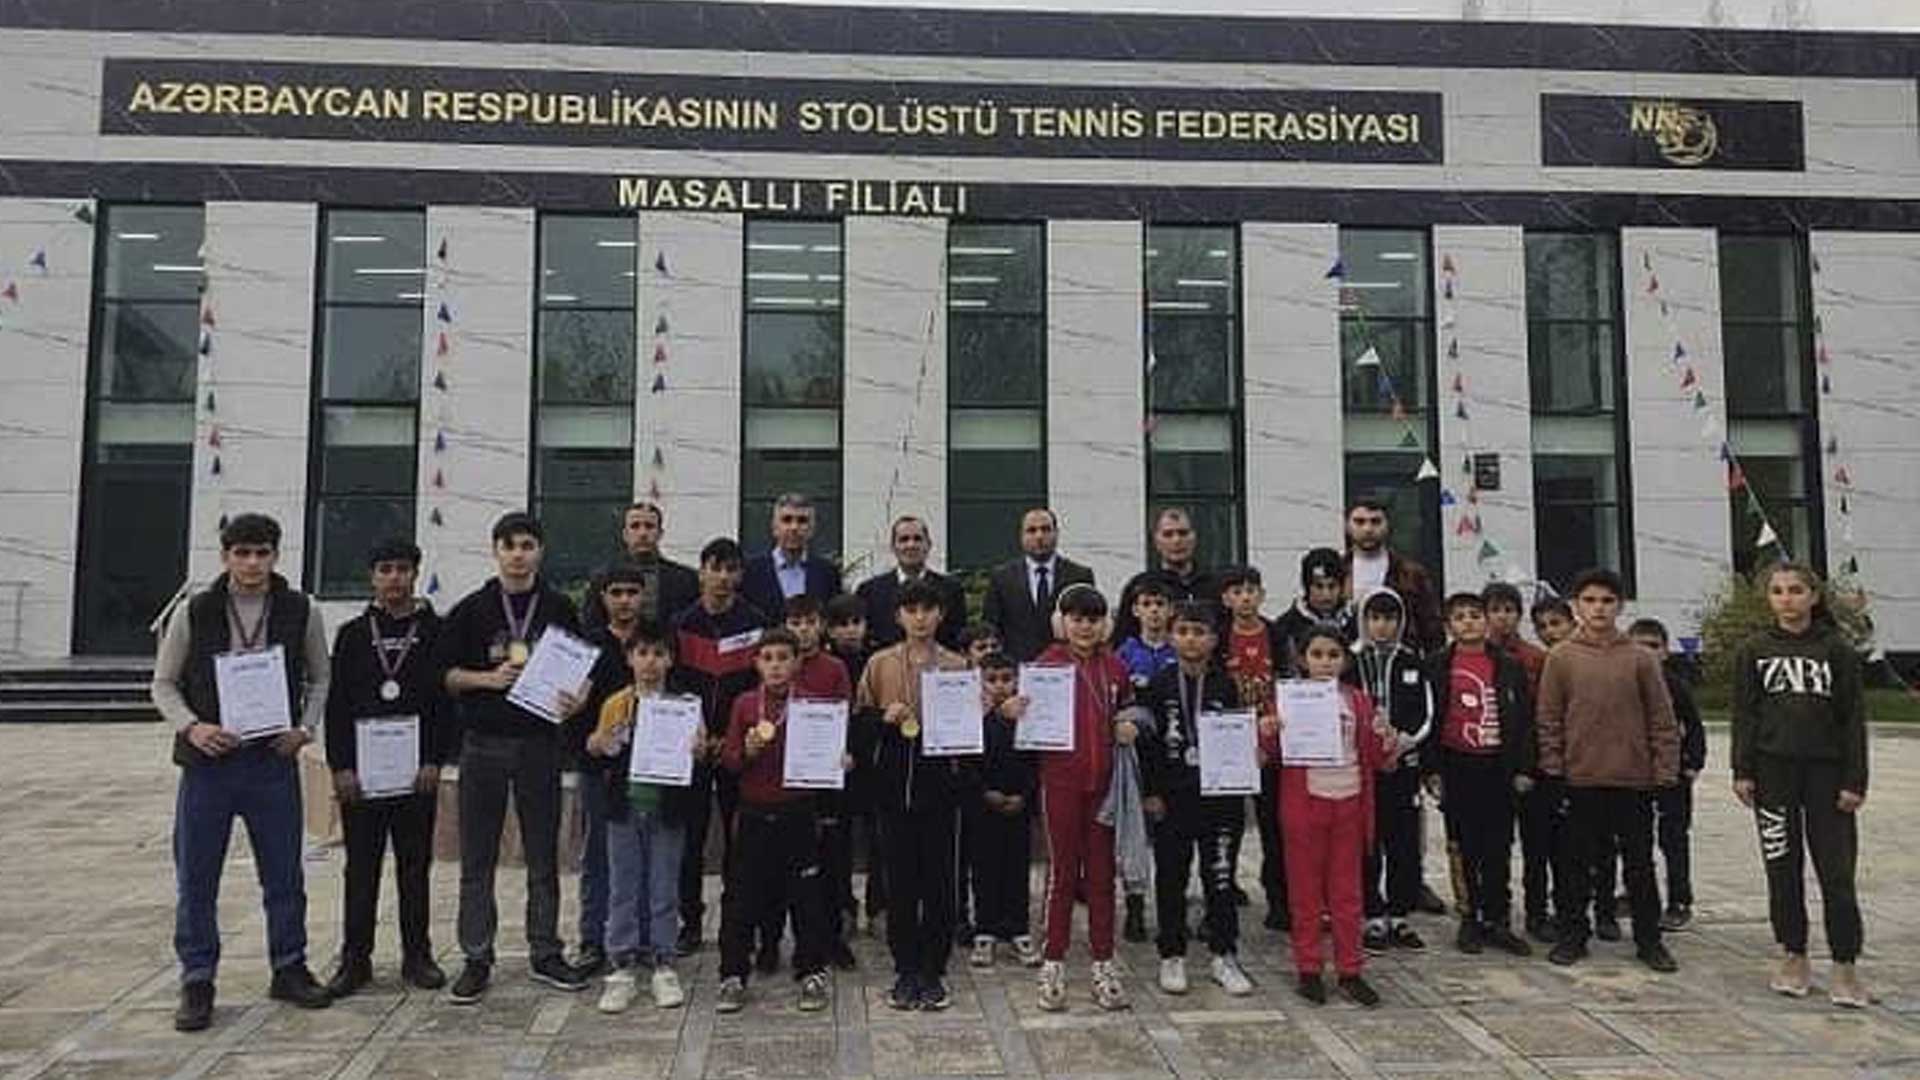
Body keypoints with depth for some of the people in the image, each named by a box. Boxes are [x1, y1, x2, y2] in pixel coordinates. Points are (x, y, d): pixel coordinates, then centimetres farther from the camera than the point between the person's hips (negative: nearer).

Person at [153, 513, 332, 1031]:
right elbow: (163, 684, 4)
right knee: (196, 880, 6)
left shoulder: (301, 611, 0)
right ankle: (197, 982, 20)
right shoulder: (194, 612, -2)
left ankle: (289, 969, 24)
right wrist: (191, 726, -13)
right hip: (208, 761, 0)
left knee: (284, 875, 9)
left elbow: (319, 677, 10)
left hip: (274, 762, 1)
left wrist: (306, 727, -5)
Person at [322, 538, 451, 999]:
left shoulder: (435, 631, 3)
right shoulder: (353, 634, 7)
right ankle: (355, 959, 16)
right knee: (361, 868, 7)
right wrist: (340, 765, -4)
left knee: (415, 866, 7)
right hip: (360, 770, 1)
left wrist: (435, 760, -7)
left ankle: (417, 955, 17)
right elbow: (336, 703, 5)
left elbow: (448, 698, 0)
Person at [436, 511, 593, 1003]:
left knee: (543, 856, 8)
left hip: (539, 742, 1)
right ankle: (477, 959, 15)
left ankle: (546, 954, 19)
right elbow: (444, 673, 4)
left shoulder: (560, 608, 6)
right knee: (477, 860, 5)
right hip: (483, 745, 0)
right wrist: (488, 678, -12)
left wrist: (577, 700, -11)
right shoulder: (471, 609, 4)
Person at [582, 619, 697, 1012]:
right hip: (625, 806, 1)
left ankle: (663, 965, 19)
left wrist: (697, 752, -22)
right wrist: (595, 748, -13)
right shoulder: (615, 704, 3)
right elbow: (600, 760, 8)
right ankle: (622, 966, 17)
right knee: (623, 889, 8)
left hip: (667, 807, -1)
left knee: (664, 889, 8)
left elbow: (700, 751, 0)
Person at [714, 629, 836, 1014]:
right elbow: (727, 760, 3)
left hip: (798, 813, -1)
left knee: (806, 895, 6)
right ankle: (732, 976, 16)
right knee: (741, 896, 5)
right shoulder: (744, 704, 3)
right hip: (753, 813, 1)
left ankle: (812, 973, 19)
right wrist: (747, 752, -16)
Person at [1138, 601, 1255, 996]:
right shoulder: (1157, 685, 0)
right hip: (1171, 798, 0)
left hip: (1219, 796, 1)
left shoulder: (1227, 686, 3)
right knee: (1171, 877, 8)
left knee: (1220, 876, 5)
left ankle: (1224, 955, 18)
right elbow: (1145, 742, -2)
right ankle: (1172, 956, 20)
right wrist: (1151, 792, -6)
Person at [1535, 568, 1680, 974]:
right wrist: (1552, 768, -4)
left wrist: (1665, 770, -3)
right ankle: (1572, 936, 19)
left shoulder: (1640, 658, 2)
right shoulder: (1561, 658, 1)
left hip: (1634, 779, 0)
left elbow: (1662, 721, 3)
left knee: (1640, 864, 9)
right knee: (1579, 863, 9)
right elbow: (1549, 719, 2)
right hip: (1582, 778, 0)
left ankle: (1649, 940, 21)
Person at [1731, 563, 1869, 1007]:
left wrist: (1855, 780, -4)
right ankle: (1793, 959, 18)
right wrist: (1742, 771, -3)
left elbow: (1853, 719, 1)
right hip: (1774, 770, 1)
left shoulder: (1838, 650, 2)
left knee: (1836, 872, -2)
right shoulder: (1754, 652, 5)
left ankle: (1845, 969, 7)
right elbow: (1744, 715, 5)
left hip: (1827, 771, -1)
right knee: (1783, 870, 7)